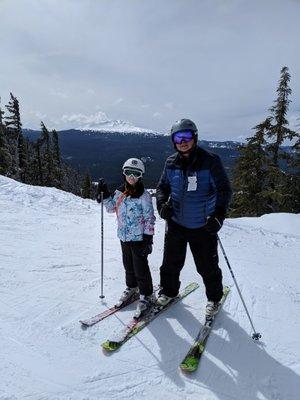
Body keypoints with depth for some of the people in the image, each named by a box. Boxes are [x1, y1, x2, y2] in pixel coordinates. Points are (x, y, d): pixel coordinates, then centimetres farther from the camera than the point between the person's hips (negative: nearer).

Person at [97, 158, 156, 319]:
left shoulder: (144, 195, -14)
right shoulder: (119, 192, 3)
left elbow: (149, 218, -13)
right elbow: (111, 208, 16)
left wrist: (148, 238, -15)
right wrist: (104, 195, 2)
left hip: (139, 237, -6)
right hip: (124, 236, 6)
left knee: (140, 268, 1)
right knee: (128, 265, 20)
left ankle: (147, 296, 18)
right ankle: (131, 287, 41)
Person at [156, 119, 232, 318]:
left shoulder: (210, 161, -12)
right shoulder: (171, 163, 1)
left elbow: (225, 189, -12)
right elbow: (162, 187, 12)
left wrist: (219, 214, -27)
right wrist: (162, 203, -9)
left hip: (203, 226, -3)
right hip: (176, 222, 4)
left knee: (207, 266, 10)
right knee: (171, 262, 16)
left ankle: (214, 298, 35)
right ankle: (168, 291, 41)